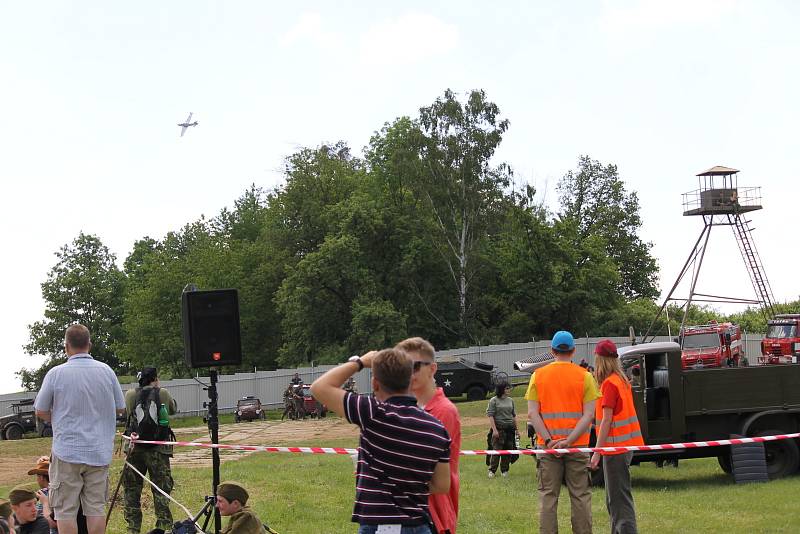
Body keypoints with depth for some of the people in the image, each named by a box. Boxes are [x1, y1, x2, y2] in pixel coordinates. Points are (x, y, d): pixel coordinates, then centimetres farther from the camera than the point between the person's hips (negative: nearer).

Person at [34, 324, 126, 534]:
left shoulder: (56, 374, -8)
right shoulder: (106, 371, 1)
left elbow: (40, 412, 0)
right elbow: (120, 408, 11)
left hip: (67, 452, -3)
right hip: (100, 452, 3)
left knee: (66, 510, 2)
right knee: (96, 507, 8)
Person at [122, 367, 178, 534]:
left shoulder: (130, 395, -1)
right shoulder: (163, 394, -2)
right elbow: (173, 409, 17)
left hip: (135, 449, 1)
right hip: (159, 449, -1)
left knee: (132, 489, 11)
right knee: (161, 489, 4)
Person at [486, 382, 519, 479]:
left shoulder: (510, 400, 13)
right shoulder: (493, 401, -3)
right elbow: (490, 415, -7)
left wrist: (516, 429, 17)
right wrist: (494, 429, -16)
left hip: (510, 428, 5)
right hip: (499, 428, -5)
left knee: (508, 449, 4)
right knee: (496, 449, -8)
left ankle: (504, 470, 15)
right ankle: (492, 470, -1)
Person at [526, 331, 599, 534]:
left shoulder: (538, 375, 3)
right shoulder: (584, 376, -1)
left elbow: (532, 413, -5)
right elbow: (589, 414, -9)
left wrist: (549, 440, -9)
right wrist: (569, 441, -12)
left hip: (547, 446, 1)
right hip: (577, 445, -1)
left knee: (548, 496, 6)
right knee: (580, 496, 6)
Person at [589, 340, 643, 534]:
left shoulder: (610, 383, -14)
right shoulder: (623, 381, 12)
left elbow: (606, 420, -18)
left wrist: (597, 452, -18)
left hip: (615, 447, -9)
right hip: (625, 445, 9)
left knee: (619, 499, -8)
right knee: (615, 498, 16)